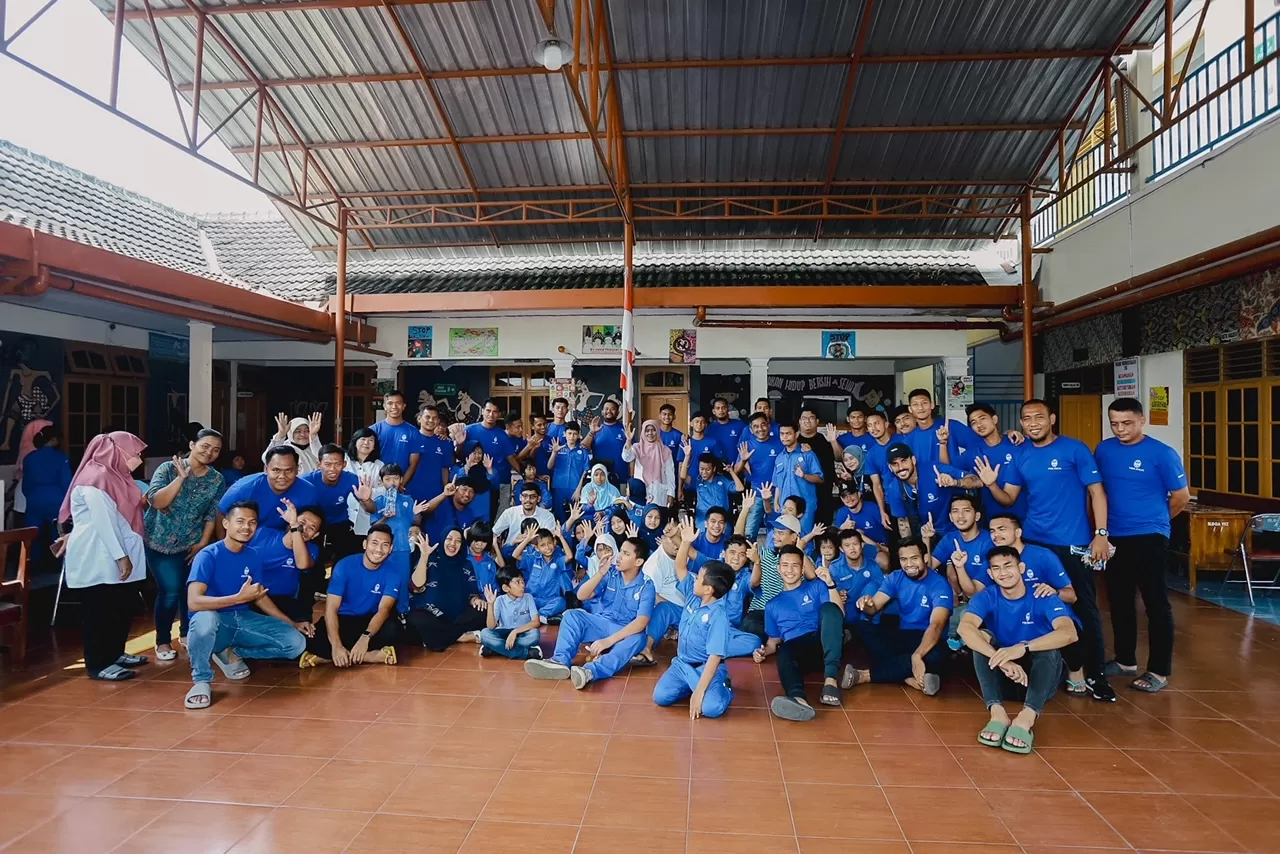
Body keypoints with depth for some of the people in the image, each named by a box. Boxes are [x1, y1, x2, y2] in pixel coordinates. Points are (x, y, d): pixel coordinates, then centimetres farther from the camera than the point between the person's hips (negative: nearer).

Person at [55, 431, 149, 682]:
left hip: (115, 556, 10)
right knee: (100, 611, -2)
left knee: (122, 607, 14)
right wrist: (121, 556, -21)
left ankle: (115, 654, 26)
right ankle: (98, 665, 6)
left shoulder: (114, 476, 14)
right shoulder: (96, 478, -17)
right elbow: (103, 522, -21)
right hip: (99, 558, -10)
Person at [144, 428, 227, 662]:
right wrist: (181, 478, -29)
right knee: (170, 590, -9)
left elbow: (213, 514, 0)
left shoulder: (216, 479, -2)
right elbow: (155, 501, -23)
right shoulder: (169, 468, -12)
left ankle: (187, 632, 31)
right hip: (159, 542, -3)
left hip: (191, 544, 4)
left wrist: (203, 543, -4)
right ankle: (163, 640, 10)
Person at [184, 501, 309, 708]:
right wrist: (239, 598, -32)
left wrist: (292, 623, 9)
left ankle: (232, 654, 10)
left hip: (244, 619, 6)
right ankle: (202, 681, -16)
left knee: (296, 643, -9)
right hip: (215, 622, -5)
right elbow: (194, 602, -27)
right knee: (204, 619, -42)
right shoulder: (208, 555, -15)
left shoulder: (254, 555, 3)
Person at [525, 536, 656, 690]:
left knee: (638, 639, -37)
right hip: (600, 624, 4)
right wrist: (600, 573, -22)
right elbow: (581, 596, -7)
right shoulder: (610, 574, -3)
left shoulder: (646, 586, -13)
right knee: (572, 615, -20)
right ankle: (561, 661, -42)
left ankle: (590, 671, -58)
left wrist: (609, 640, -34)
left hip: (625, 632, -4)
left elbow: (641, 622, -25)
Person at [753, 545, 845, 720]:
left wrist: (830, 584, -10)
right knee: (784, 651, -36)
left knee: (829, 607, -29)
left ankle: (831, 678, -41)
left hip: (823, 644, 0)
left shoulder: (816, 586, 17)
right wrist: (764, 651, 3)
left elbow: (839, 613, 3)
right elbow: (774, 641, 25)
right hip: (795, 648, 0)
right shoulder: (773, 605, 24)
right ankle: (798, 699, -68)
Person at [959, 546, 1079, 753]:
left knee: (1049, 646, -30)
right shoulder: (986, 598, -9)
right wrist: (1001, 660, -46)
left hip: (1038, 676, -1)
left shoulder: (1043, 598, -12)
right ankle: (997, 712, -42)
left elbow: (1069, 633, -31)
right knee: (981, 636, -24)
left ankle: (1027, 717, -50)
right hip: (1000, 676, 1)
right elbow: (965, 628, -30)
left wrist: (1023, 648, -46)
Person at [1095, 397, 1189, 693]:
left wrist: (1153, 519, 9)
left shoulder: (1161, 453, -9)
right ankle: (1125, 660, 28)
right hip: (1114, 537, 5)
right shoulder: (1104, 450, 5)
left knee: (1156, 604, 1)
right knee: (1119, 601, 14)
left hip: (1149, 538, -5)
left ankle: (1159, 671, 10)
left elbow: (1181, 496, -2)